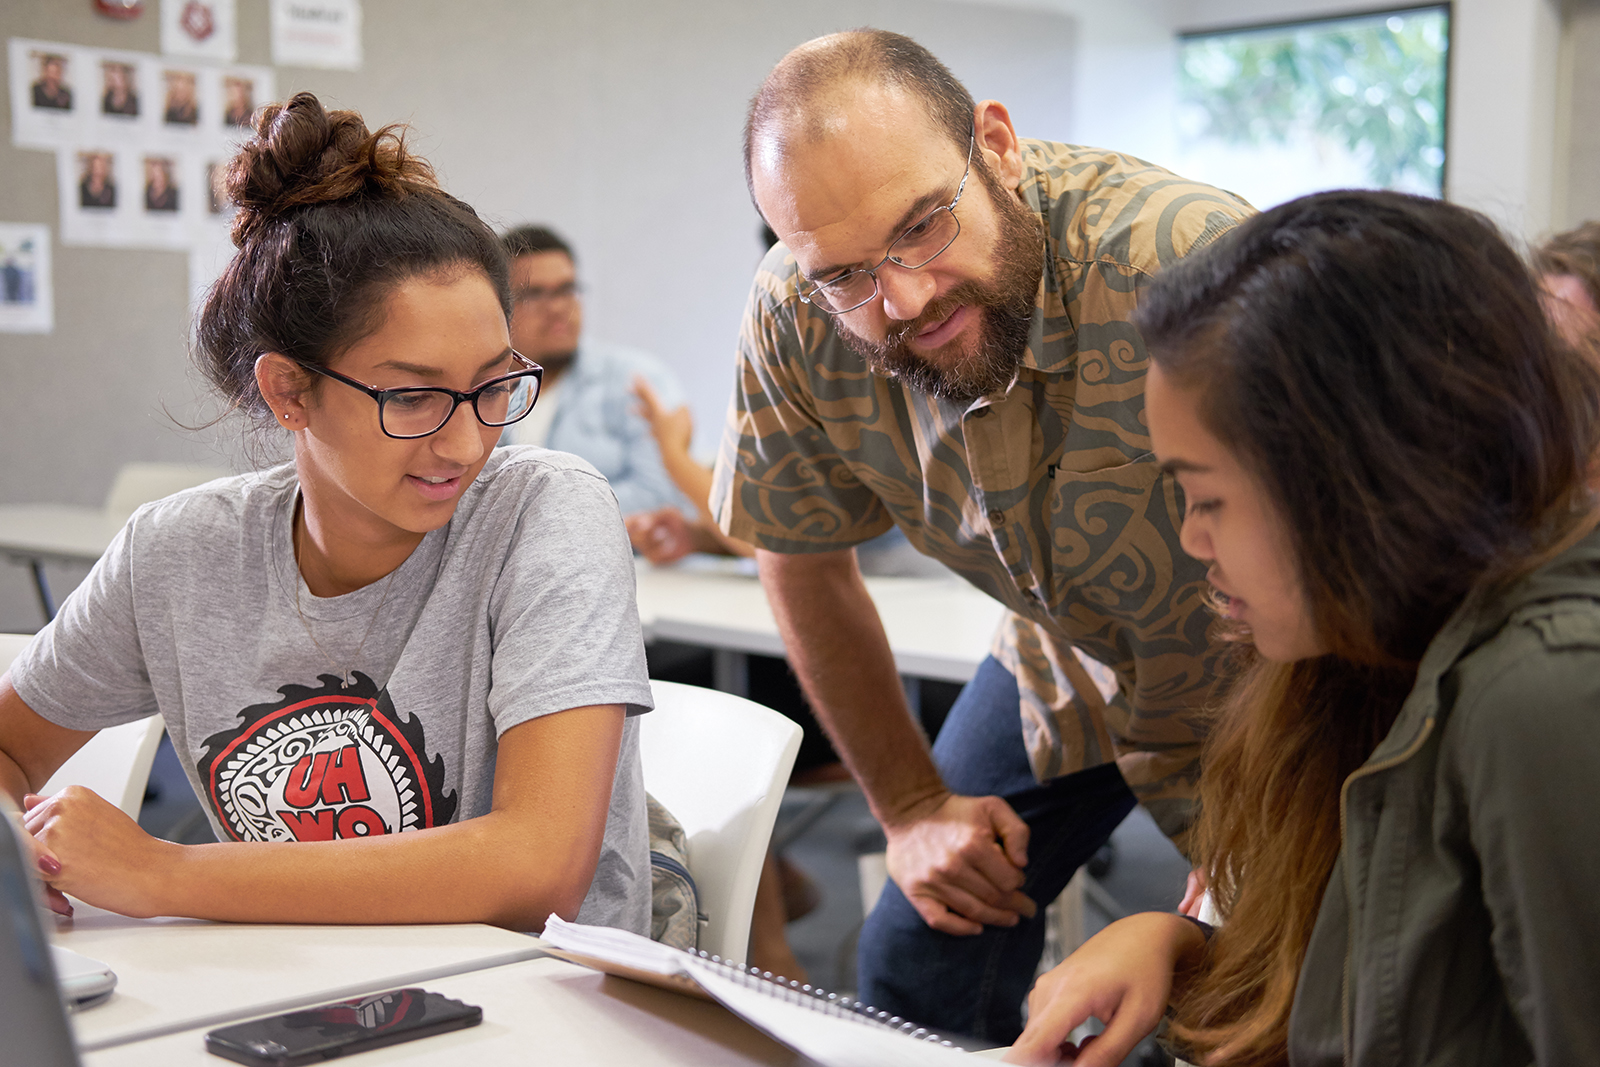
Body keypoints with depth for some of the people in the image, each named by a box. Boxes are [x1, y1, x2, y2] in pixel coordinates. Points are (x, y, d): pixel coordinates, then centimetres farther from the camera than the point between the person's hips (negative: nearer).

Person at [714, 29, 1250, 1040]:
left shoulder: (1193, 261, -39)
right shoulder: (794, 322, -23)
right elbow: (805, 563, -4)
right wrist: (913, 804, -2)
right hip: (1065, 657, 4)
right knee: (914, 974, 4)